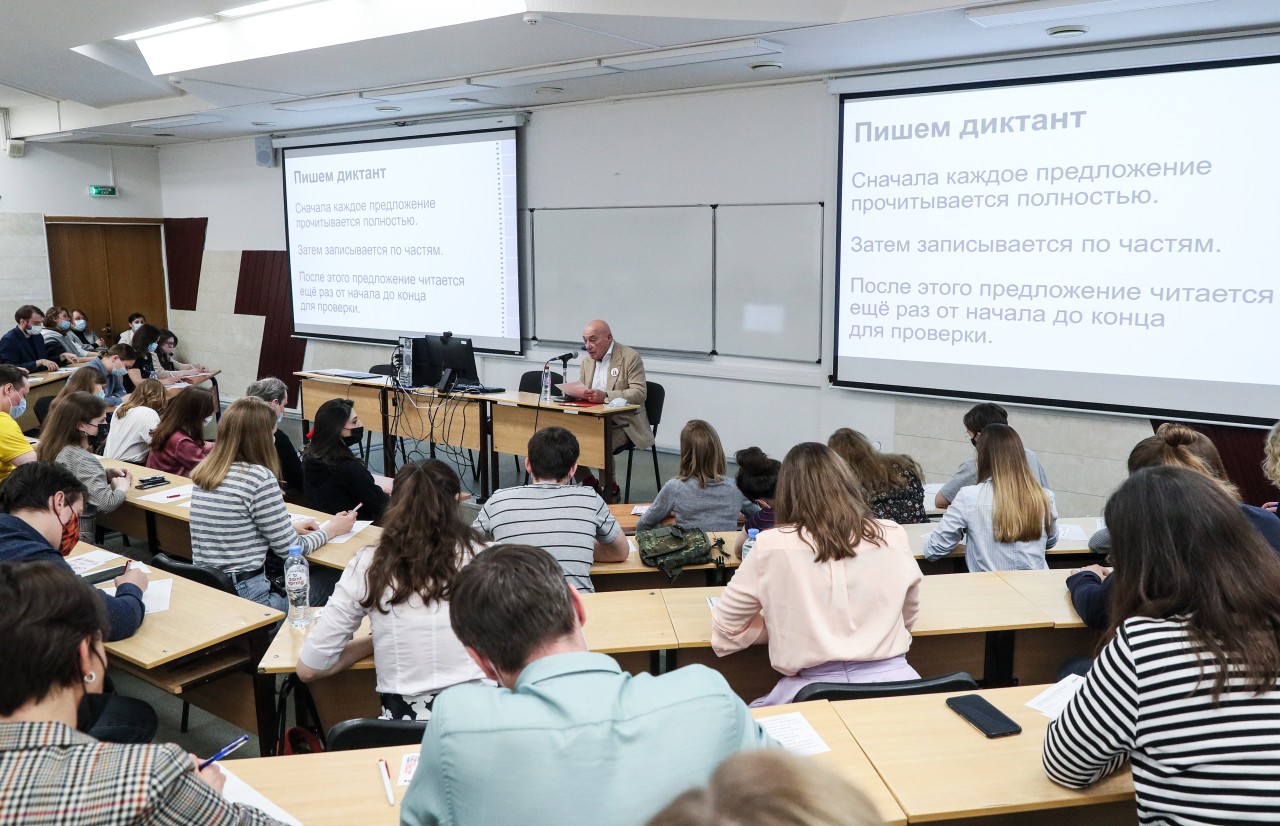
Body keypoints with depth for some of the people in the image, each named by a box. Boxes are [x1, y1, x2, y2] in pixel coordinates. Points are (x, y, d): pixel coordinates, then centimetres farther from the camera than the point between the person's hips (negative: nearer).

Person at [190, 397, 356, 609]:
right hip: (244, 598, -8)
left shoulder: (203, 471, 5)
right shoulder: (258, 477, -18)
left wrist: (289, 527, 16)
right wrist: (331, 529, 6)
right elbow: (290, 550, -10)